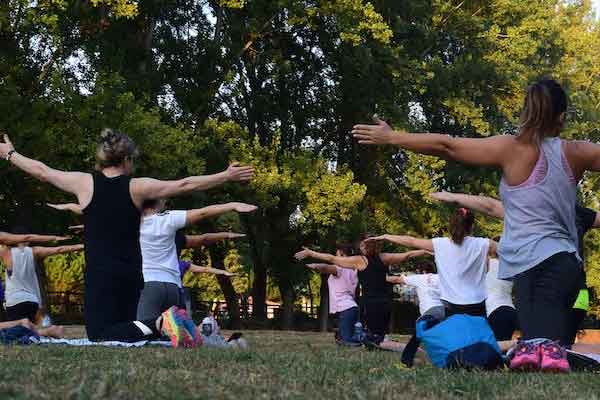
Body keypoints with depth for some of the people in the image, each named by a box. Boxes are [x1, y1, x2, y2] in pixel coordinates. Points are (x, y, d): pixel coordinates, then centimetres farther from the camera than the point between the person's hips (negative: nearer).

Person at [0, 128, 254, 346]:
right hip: (131, 275, 3)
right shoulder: (137, 188, 0)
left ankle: (157, 324, -31)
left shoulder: (85, 183, -3)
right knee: (128, 327, 20)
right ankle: (160, 324, -10)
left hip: (99, 275, -3)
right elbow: (185, 185, 2)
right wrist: (227, 176, 11)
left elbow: (42, 171, 10)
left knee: (100, 336, -8)